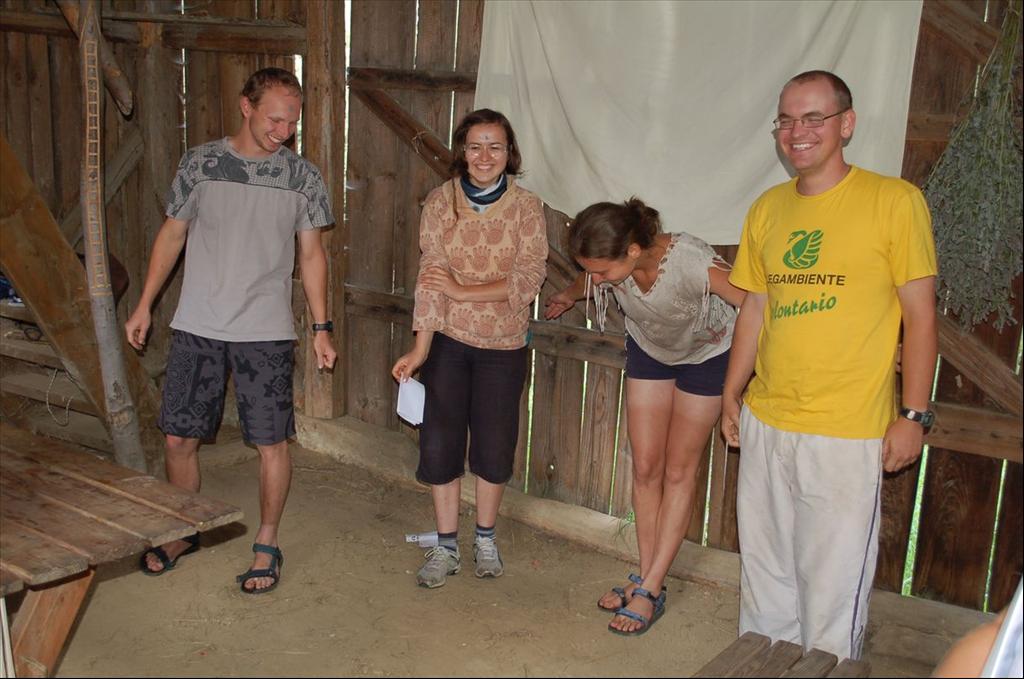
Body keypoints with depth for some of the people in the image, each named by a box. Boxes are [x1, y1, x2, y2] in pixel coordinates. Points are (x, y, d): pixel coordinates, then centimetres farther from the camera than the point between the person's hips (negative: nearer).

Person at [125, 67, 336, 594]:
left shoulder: (303, 177, 0)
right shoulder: (199, 163, 0)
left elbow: (311, 254, 6)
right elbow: (172, 235, 10)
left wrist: (321, 327, 2)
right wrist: (144, 306, 10)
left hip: (266, 332, -1)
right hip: (196, 327, 1)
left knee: (271, 442, 1)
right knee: (178, 437, 7)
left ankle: (267, 545, 20)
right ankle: (183, 533, 30)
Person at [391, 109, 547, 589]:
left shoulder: (526, 207, -7)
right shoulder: (440, 202, -6)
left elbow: (527, 281, -14)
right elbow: (429, 278, -10)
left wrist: (463, 290, -19)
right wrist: (419, 351, -16)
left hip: (503, 346, 0)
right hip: (447, 340, 0)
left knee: (494, 447, 10)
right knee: (440, 443, 3)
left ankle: (485, 539, 31)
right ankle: (446, 547, 20)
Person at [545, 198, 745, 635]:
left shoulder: (695, 265, -42)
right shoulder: (610, 264, -25)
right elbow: (586, 283, 1)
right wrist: (566, 298, 23)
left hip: (706, 356, -4)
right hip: (649, 349, 4)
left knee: (679, 471, 0)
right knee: (645, 466, 3)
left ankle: (650, 590, 4)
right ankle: (646, 577, 14)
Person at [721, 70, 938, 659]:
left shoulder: (894, 200, -6)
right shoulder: (767, 208, 9)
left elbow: (920, 314, -5)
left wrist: (914, 415, -8)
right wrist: (732, 393, 15)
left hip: (847, 433, -5)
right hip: (764, 423, 5)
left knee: (832, 580, 2)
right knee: (765, 572, 16)